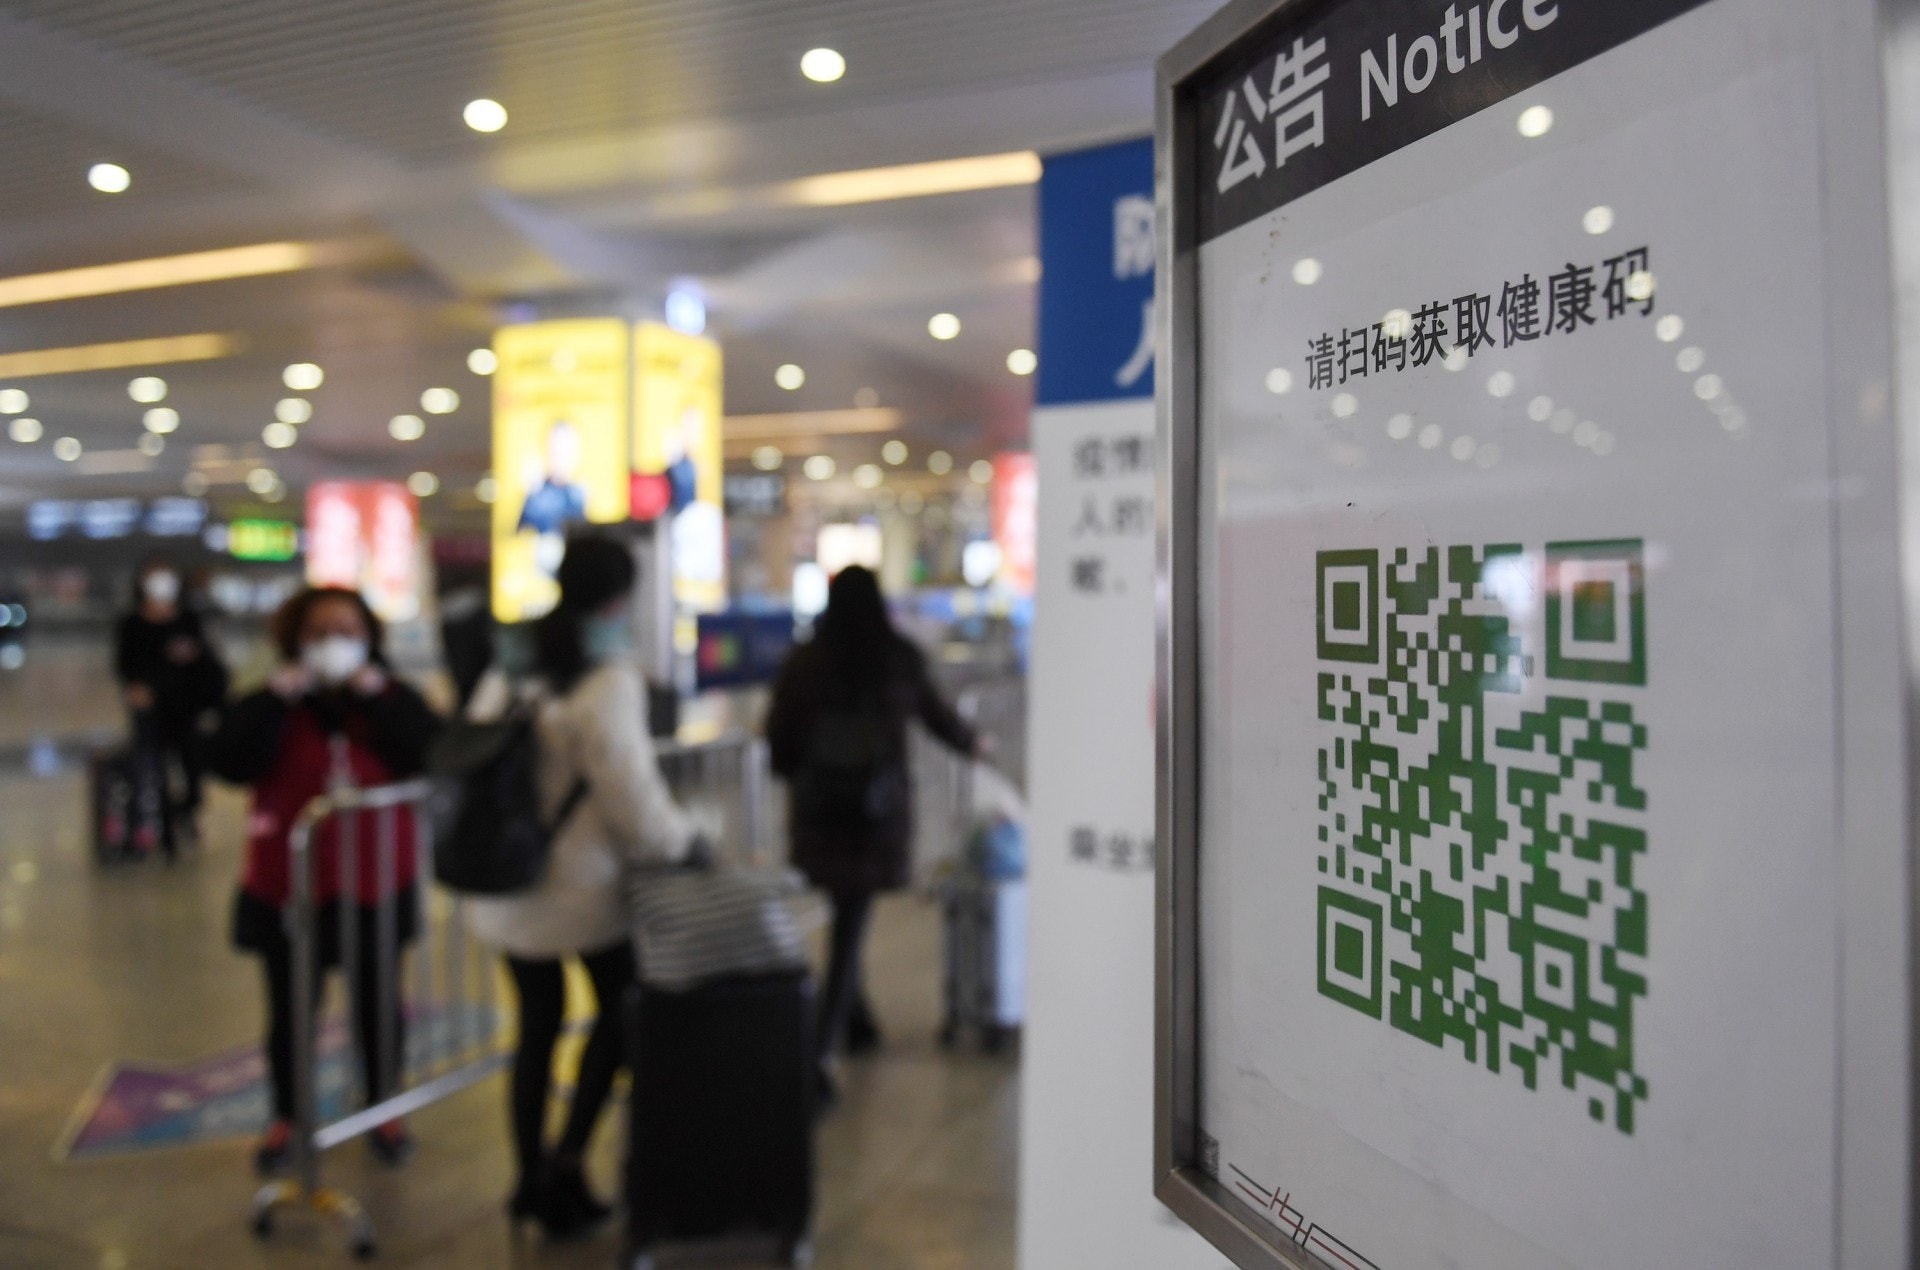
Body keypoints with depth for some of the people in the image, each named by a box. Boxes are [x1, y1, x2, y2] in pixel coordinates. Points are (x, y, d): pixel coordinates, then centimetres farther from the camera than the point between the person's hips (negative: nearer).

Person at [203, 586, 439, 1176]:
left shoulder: (391, 698, -2)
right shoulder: (273, 704, -2)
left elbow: (432, 757, -20)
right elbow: (228, 763, -19)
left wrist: (374, 690, -22)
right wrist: (280, 693, -23)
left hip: (376, 889, 0)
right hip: (287, 890, 0)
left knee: (379, 1006, 14)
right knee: (290, 1013, 12)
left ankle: (382, 1109, 32)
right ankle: (287, 1117, 33)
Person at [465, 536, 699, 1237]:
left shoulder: (507, 670, 2)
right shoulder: (609, 682, -20)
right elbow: (633, 794, -21)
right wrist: (679, 841, -3)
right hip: (581, 888, -6)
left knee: (537, 1023, 20)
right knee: (619, 1010, 17)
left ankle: (530, 1178, 29)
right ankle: (566, 1161, 11)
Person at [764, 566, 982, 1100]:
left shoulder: (803, 662, -3)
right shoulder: (900, 659, -2)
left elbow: (779, 738, -1)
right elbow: (936, 714, 14)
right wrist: (971, 743, 35)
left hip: (817, 810, 2)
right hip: (879, 813, -1)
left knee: (847, 918, 21)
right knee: (851, 925, 1)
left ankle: (857, 1022, 34)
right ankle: (820, 1051, -8)